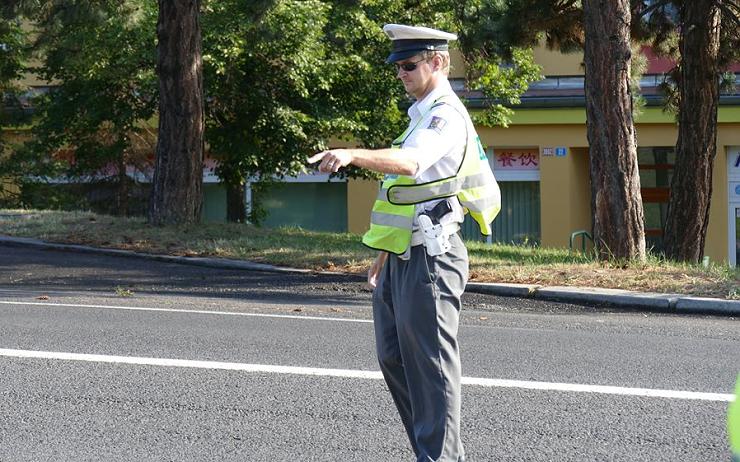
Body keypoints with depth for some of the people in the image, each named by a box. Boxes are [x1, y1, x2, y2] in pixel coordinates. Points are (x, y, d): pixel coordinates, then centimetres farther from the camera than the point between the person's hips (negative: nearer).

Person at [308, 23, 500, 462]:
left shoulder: (446, 116, -13)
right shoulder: (423, 114, 19)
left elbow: (410, 163, -34)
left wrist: (352, 155, -47)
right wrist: (387, 251, 25)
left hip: (430, 257, -10)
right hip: (404, 256, 10)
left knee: (430, 363, -7)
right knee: (395, 359, 13)